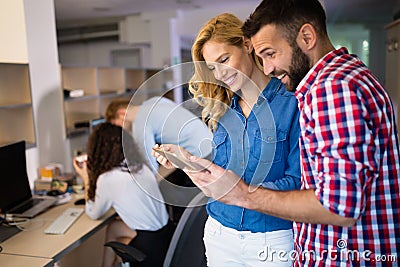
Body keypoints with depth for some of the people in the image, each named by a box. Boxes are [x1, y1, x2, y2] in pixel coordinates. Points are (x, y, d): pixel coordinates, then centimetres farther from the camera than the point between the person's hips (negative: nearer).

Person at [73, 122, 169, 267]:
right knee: (113, 227, 25)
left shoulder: (107, 179, -17)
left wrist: (86, 179, 10)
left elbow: (93, 214, 2)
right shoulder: (140, 166, 1)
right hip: (166, 230, 6)